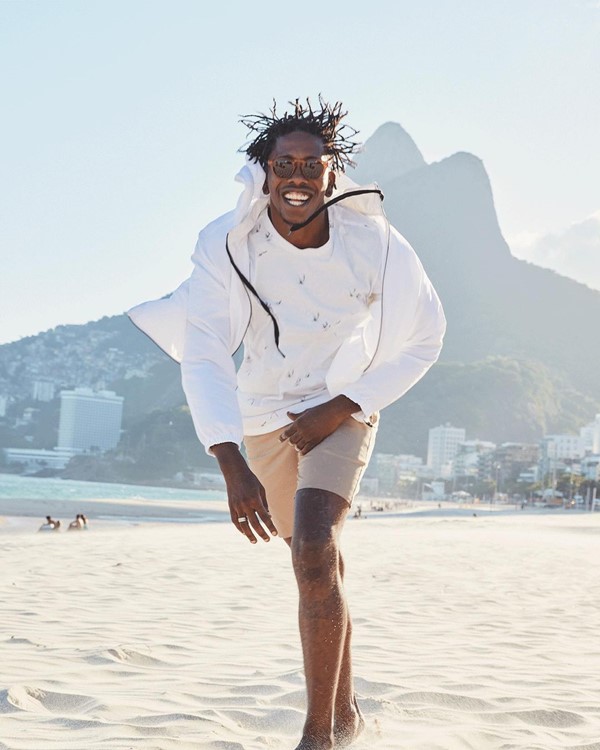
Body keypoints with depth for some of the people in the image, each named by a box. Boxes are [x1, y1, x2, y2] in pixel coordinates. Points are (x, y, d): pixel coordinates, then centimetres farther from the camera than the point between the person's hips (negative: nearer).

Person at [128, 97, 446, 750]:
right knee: (320, 560, 19)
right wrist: (232, 466, -44)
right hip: (264, 416, 3)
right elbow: (203, 355, -31)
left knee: (313, 553, -26)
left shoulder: (373, 243, -23)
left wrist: (339, 408, -16)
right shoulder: (227, 244, -24)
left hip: (342, 411, -2)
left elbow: (423, 340, -9)